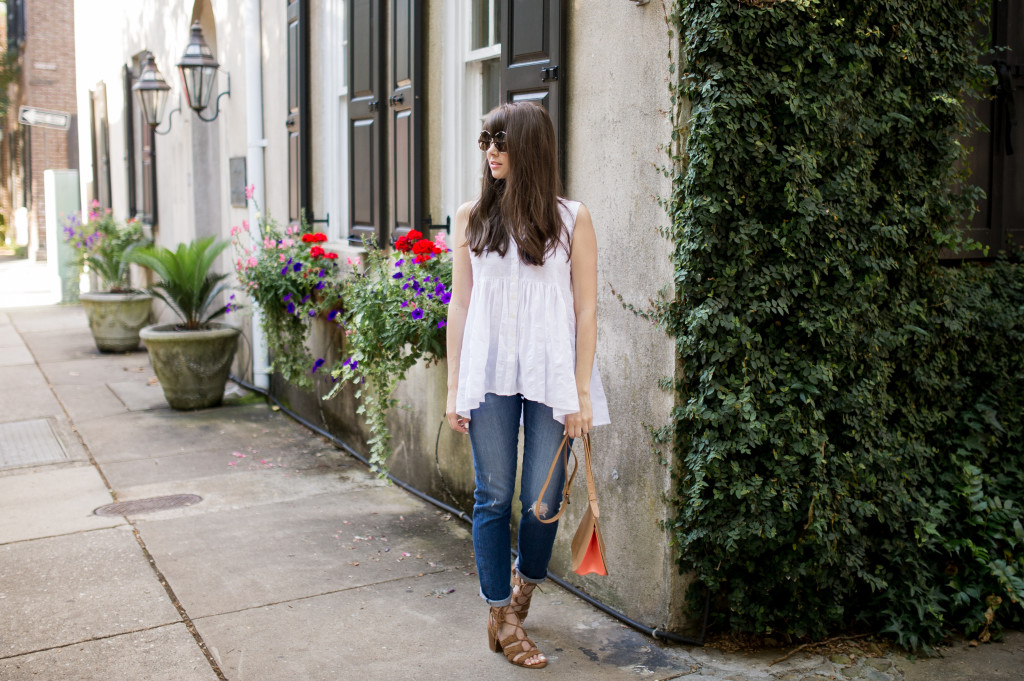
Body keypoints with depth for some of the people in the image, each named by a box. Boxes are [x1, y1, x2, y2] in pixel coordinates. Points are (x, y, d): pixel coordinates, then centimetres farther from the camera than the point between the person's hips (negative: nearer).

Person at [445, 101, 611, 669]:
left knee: (543, 499, 3)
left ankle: (524, 585, 34)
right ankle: (501, 618, 20)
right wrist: (454, 388, 4)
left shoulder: (571, 219, 1)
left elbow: (585, 311, 0)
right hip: (489, 375, 1)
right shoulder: (471, 216, 6)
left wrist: (580, 392, -5)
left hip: (550, 377, -1)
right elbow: (460, 304, 7)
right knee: (493, 498, 4)